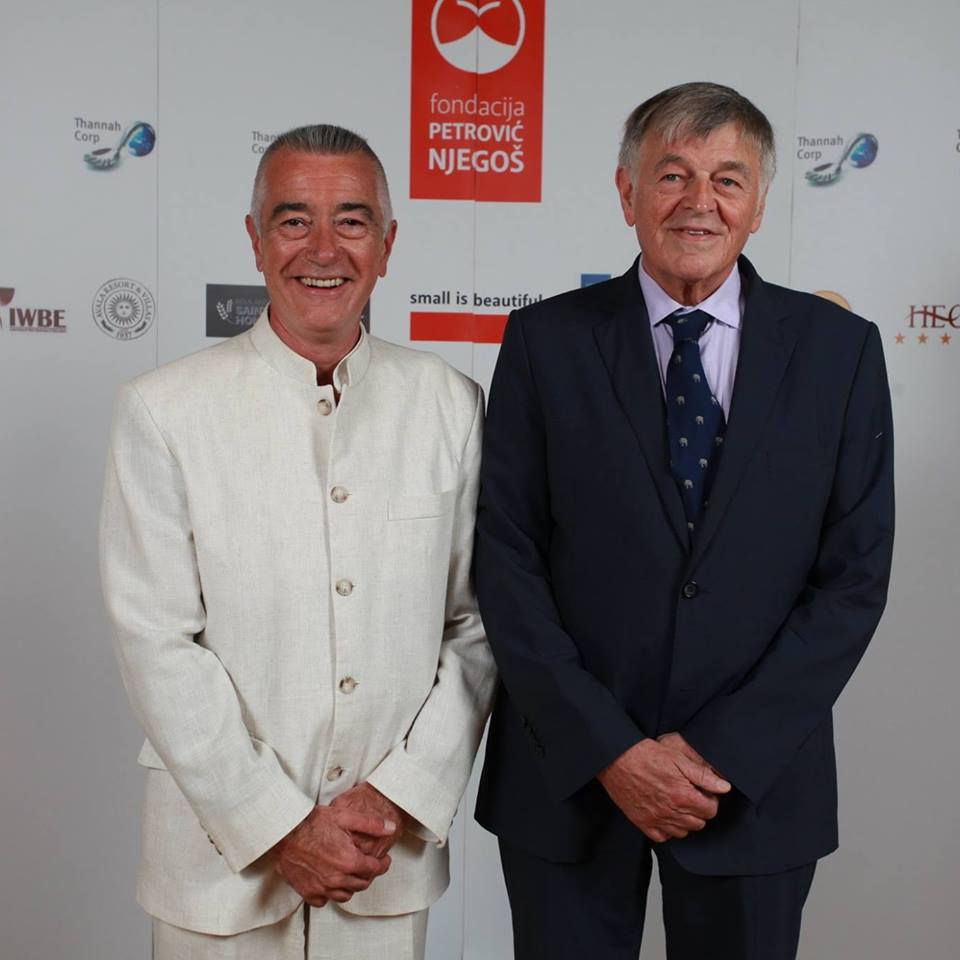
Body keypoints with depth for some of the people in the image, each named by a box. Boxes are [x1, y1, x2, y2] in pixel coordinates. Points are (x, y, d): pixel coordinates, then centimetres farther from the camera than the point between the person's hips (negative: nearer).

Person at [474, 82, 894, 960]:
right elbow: (506, 559, -6)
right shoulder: (547, 341, -3)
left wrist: (723, 751, -10)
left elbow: (855, 575, -4)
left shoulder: (839, 350, -1)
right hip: (570, 774, 0)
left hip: (756, 779, 1)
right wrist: (608, 749, -12)